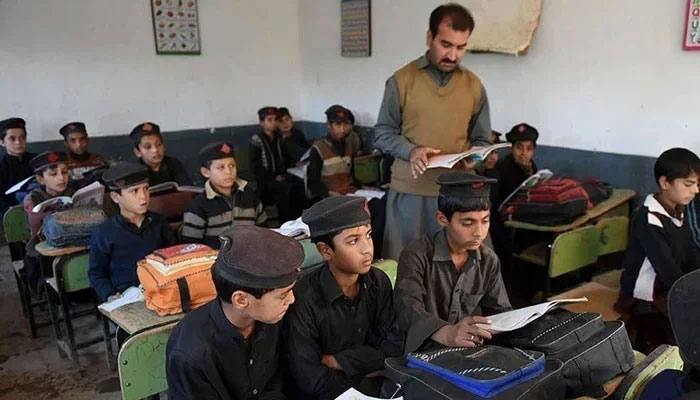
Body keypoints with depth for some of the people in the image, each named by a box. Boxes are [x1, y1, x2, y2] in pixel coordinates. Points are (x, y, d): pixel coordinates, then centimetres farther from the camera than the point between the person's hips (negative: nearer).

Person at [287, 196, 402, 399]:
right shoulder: (303, 299, -21)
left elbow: (392, 347, -6)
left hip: (378, 383, 6)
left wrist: (336, 362, -15)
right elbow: (312, 381, -21)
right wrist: (368, 369, -11)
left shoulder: (379, 282, -5)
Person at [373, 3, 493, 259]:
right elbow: (382, 134, 1)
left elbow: (482, 140, 11)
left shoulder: (474, 85, 5)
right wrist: (410, 150, -18)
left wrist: (474, 157, -11)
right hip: (408, 190, -1)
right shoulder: (402, 80, -2)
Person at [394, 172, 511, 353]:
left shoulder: (489, 260, 4)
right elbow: (409, 309, -28)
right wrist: (446, 334, -47)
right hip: (422, 352, -4)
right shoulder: (416, 256, -14)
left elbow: (499, 311, 6)